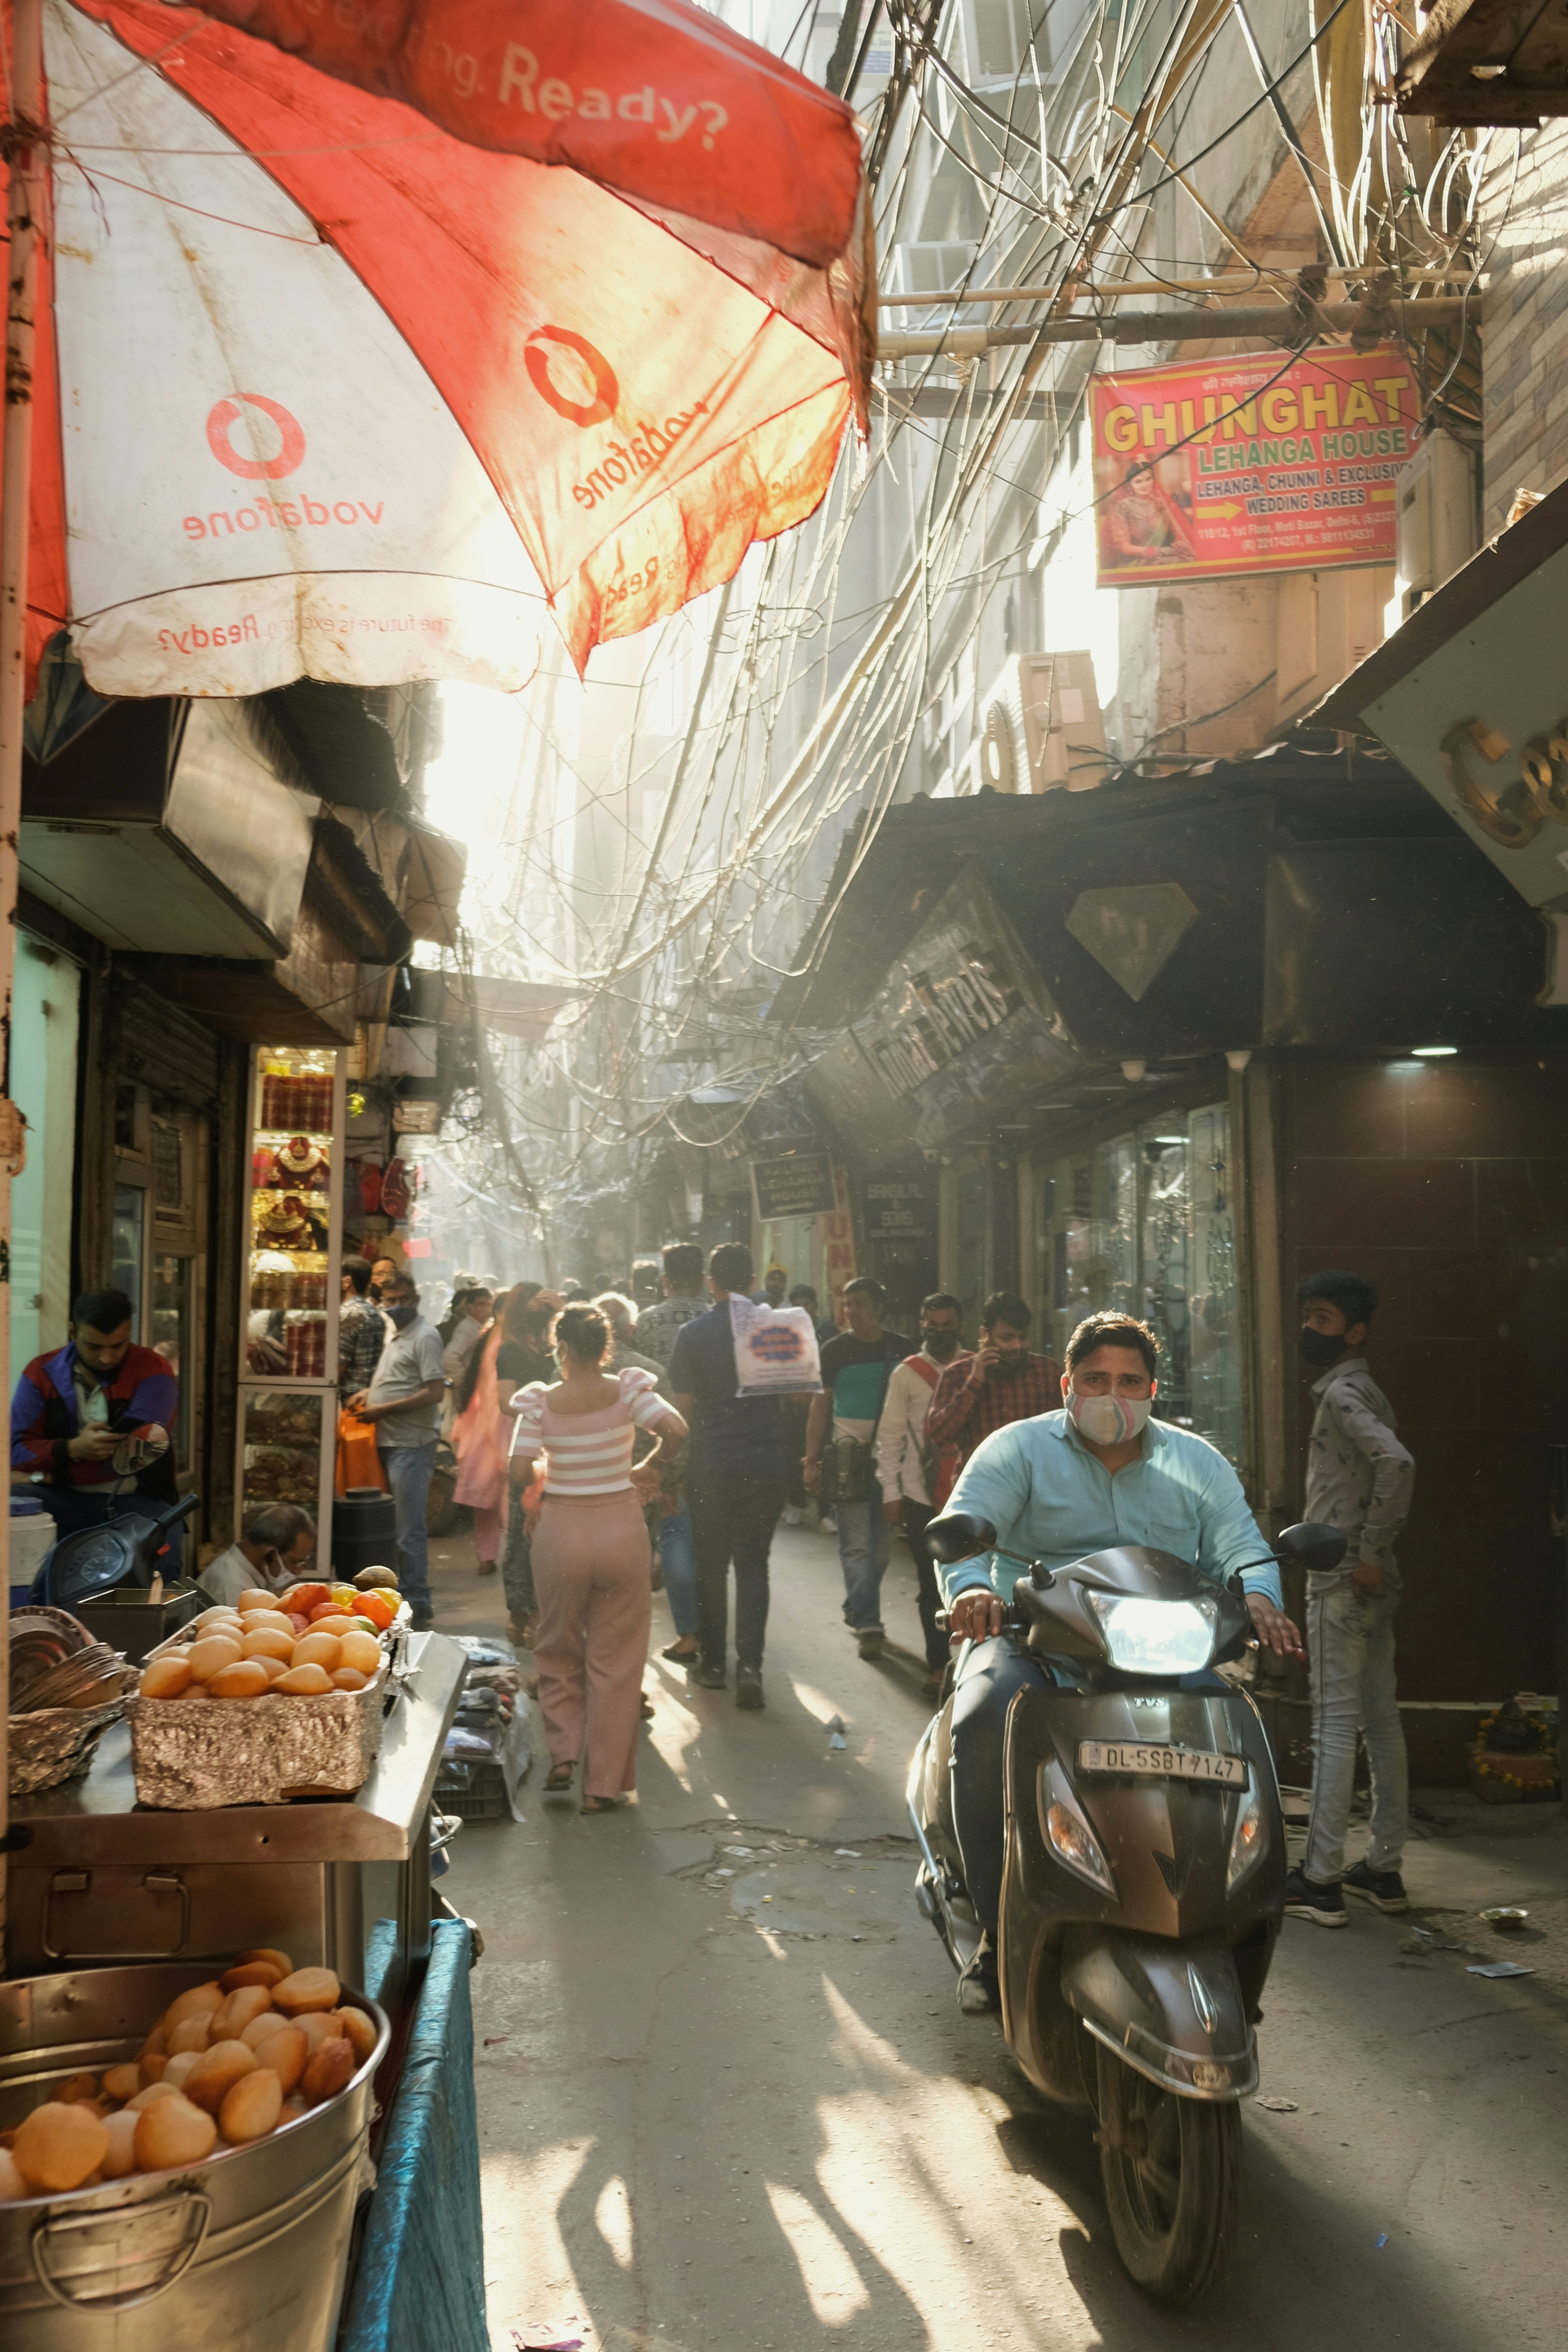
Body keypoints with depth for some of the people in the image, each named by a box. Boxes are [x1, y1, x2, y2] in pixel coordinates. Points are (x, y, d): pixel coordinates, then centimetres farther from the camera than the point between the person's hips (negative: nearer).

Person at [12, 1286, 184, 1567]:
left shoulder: (153, 1370, -4)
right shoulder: (42, 1373, 5)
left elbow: (130, 1453, -14)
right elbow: (15, 1449, -3)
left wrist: (47, 1473, -11)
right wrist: (71, 1450, -22)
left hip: (137, 1501, -3)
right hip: (64, 1500, 3)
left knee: (159, 1565, -35)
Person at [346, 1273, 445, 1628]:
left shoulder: (425, 1336, -10)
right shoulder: (396, 1336, 18)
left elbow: (435, 1392, -19)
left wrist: (383, 1409, -16)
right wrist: (368, 1394, 13)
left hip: (411, 1444, -9)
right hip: (388, 1442, 9)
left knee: (409, 1530, -7)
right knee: (393, 1527, 13)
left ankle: (418, 1608, -1)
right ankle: (401, 1596, 21)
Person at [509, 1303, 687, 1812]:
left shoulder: (540, 1401, -7)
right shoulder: (628, 1391, -7)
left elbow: (520, 1472, -12)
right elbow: (676, 1430, -18)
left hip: (561, 1531, 0)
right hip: (622, 1528, 0)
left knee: (559, 1650, 22)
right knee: (615, 1660, 10)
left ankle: (564, 1755, 12)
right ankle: (603, 1785, 14)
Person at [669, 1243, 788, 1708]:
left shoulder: (692, 1334, -6)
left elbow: (683, 1407, -2)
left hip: (712, 1465, -1)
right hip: (766, 1463, 1)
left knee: (711, 1565, 11)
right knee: (753, 1564, 7)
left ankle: (712, 1664, 19)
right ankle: (749, 1665, -4)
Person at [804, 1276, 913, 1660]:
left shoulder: (900, 1348, 7)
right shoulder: (836, 1351, 2)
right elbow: (820, 1406, 3)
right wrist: (812, 1461, -2)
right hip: (850, 1456, -3)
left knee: (881, 1547, 8)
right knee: (857, 1547, -7)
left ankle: (857, 1610, 26)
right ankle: (868, 1626, -6)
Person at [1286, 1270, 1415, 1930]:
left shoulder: (1342, 1392, -13)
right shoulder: (1364, 1392, 16)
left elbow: (1397, 1465, -28)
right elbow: (1391, 1474, 20)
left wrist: (1367, 1555, -22)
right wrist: (1376, 1551, 14)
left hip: (1342, 1583, -10)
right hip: (1372, 1583, 10)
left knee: (1335, 1725, -6)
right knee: (1380, 1720, 12)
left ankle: (1321, 1881, -1)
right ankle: (1384, 1869, 20)